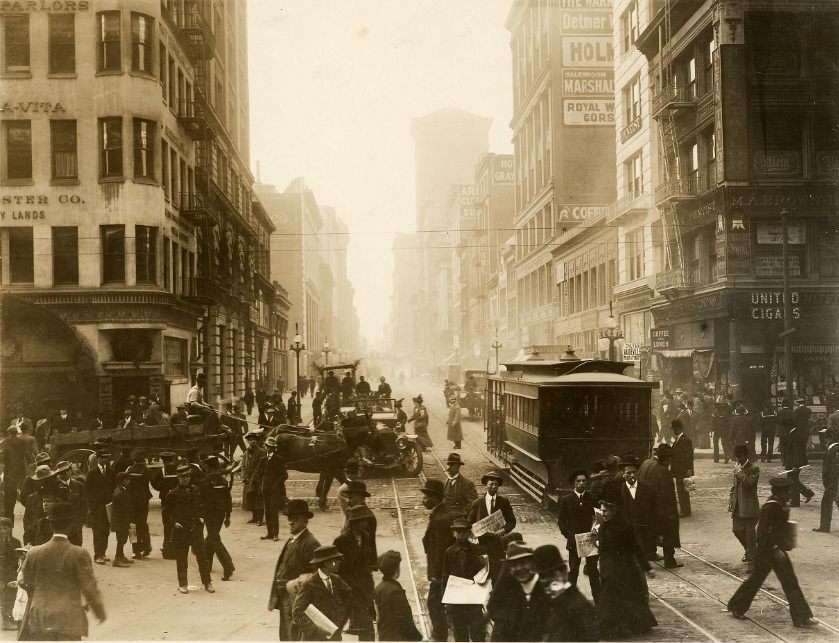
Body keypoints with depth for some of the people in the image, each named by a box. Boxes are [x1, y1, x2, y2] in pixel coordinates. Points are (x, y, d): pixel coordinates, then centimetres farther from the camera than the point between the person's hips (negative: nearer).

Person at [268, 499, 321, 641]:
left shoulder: (310, 543, -16)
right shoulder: (290, 540, 12)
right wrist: (275, 599, 14)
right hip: (284, 598, 9)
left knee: (293, 637, -6)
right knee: (285, 636, 17)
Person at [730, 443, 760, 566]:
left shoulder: (754, 468, -10)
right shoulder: (737, 468, 13)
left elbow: (749, 483, -24)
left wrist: (739, 473, -21)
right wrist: (731, 501, 13)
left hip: (749, 506, -7)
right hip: (738, 506, 7)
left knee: (750, 531, -1)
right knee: (736, 529, 9)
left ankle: (751, 556, 9)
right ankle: (748, 549, 32)